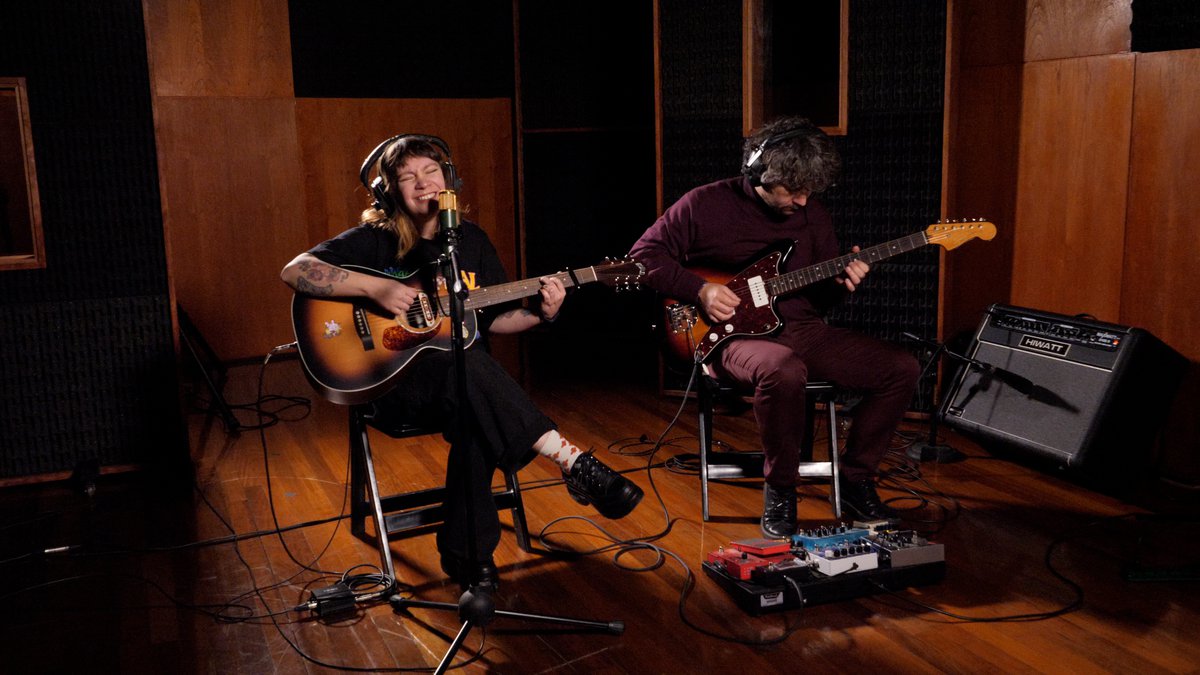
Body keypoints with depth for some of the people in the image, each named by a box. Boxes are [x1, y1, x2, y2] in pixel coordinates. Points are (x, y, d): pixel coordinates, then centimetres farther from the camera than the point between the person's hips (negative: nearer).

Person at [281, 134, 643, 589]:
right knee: (466, 364, -36)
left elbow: (493, 319, 13)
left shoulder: (471, 240, 10)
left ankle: (467, 551, -19)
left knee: (477, 418, -33)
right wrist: (374, 287, -25)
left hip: (466, 381, 4)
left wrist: (540, 314, -6)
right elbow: (294, 271, -14)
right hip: (394, 378, -3)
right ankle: (573, 462, -35)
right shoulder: (374, 240, -3)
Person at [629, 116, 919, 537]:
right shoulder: (706, 205, -6)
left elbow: (820, 298, 18)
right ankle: (779, 490, -15)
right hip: (736, 333, -6)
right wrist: (699, 289, -14)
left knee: (902, 369, -9)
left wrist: (841, 283, -6)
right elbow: (644, 255, -2)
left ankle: (856, 479, 8)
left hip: (803, 328, 6)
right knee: (783, 372, -41)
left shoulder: (813, 215, 11)